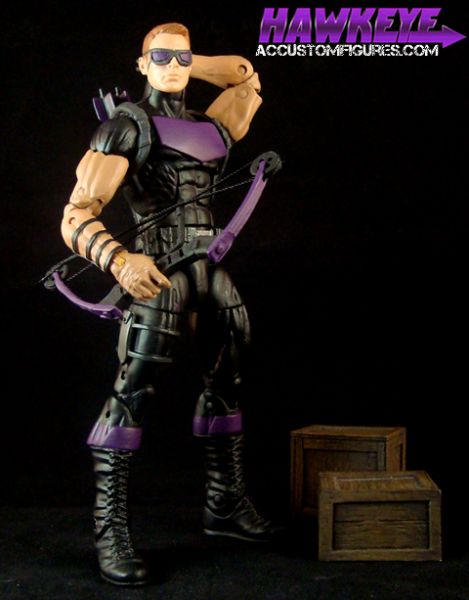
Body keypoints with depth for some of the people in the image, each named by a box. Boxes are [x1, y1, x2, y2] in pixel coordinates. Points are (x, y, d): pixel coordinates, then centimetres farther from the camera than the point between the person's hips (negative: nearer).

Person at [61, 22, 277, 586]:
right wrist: (120, 260, -30)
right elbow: (76, 215, -11)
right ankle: (110, 529, -11)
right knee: (133, 387, -17)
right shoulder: (127, 125, -2)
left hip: (211, 271, 7)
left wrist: (186, 65, 23)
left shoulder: (207, 129, 16)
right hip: (159, 270, -7)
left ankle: (226, 504, 27)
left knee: (225, 384, 12)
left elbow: (245, 75, 35)